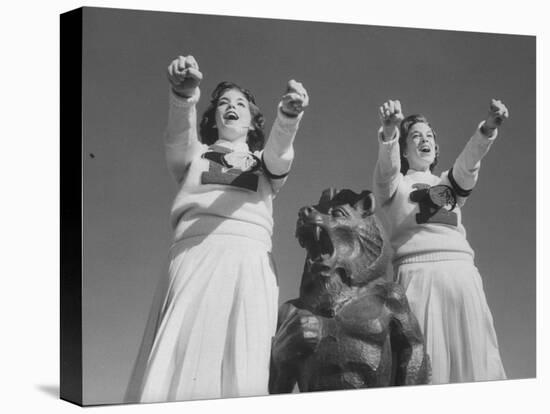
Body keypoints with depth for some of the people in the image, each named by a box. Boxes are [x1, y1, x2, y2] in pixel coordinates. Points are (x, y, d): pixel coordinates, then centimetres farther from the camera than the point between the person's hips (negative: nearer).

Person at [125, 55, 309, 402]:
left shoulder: (265, 162, 26)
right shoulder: (193, 154, 24)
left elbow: (280, 149, 1)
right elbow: (179, 134, 0)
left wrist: (289, 114, -23)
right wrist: (183, 95, -23)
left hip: (248, 262, 1)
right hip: (194, 254, 0)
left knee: (242, 364, -15)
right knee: (180, 357, -18)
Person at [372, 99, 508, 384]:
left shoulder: (449, 183, 25)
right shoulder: (393, 184, 16)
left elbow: (469, 162, 4)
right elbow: (387, 166, -7)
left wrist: (488, 129, -17)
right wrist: (389, 131, -29)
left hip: (462, 272, 3)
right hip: (417, 272, -3)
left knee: (472, 355, -7)